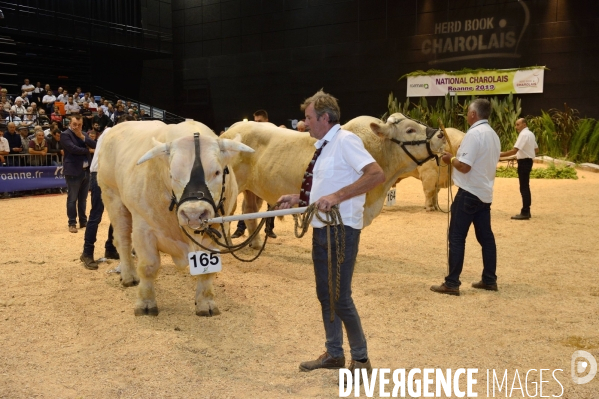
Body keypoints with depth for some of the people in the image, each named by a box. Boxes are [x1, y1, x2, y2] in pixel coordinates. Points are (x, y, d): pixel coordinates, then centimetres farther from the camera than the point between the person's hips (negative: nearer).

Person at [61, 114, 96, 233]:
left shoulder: (83, 134, 16)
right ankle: (72, 223, 2)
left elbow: (95, 145, 2)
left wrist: (82, 137, -9)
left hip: (86, 170, 6)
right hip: (73, 171, -6)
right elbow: (73, 149, -19)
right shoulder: (65, 135, -5)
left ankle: (83, 221, 20)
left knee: (83, 199, 13)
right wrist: (88, 150, -6)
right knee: (72, 199, -3)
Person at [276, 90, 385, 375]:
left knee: (340, 297, -3)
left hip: (342, 229, -9)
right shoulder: (324, 146, 13)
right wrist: (298, 198, 11)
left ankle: (361, 359, 15)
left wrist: (337, 196, -30)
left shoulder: (345, 140, -14)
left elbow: (377, 174, -26)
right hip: (322, 228, 9)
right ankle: (333, 353, 31)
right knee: (324, 295, 16)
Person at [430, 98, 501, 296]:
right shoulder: (493, 135, 13)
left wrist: (451, 159, -3)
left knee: (457, 237, -4)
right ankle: (490, 280, 20)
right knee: (486, 236, 13)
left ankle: (452, 283, -1)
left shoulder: (474, 133, -16)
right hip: (485, 193, 9)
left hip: (469, 193, -9)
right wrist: (457, 157, 15)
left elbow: (464, 166, -21)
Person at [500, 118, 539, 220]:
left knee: (524, 188, -7)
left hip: (524, 162, -10)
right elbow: (536, 150, 20)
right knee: (526, 187, 15)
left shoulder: (523, 134, -17)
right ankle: (526, 211, 21)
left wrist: (500, 155, -24)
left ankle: (525, 213, -6)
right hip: (528, 161, 10)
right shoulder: (530, 134, 14)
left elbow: (514, 150, -26)